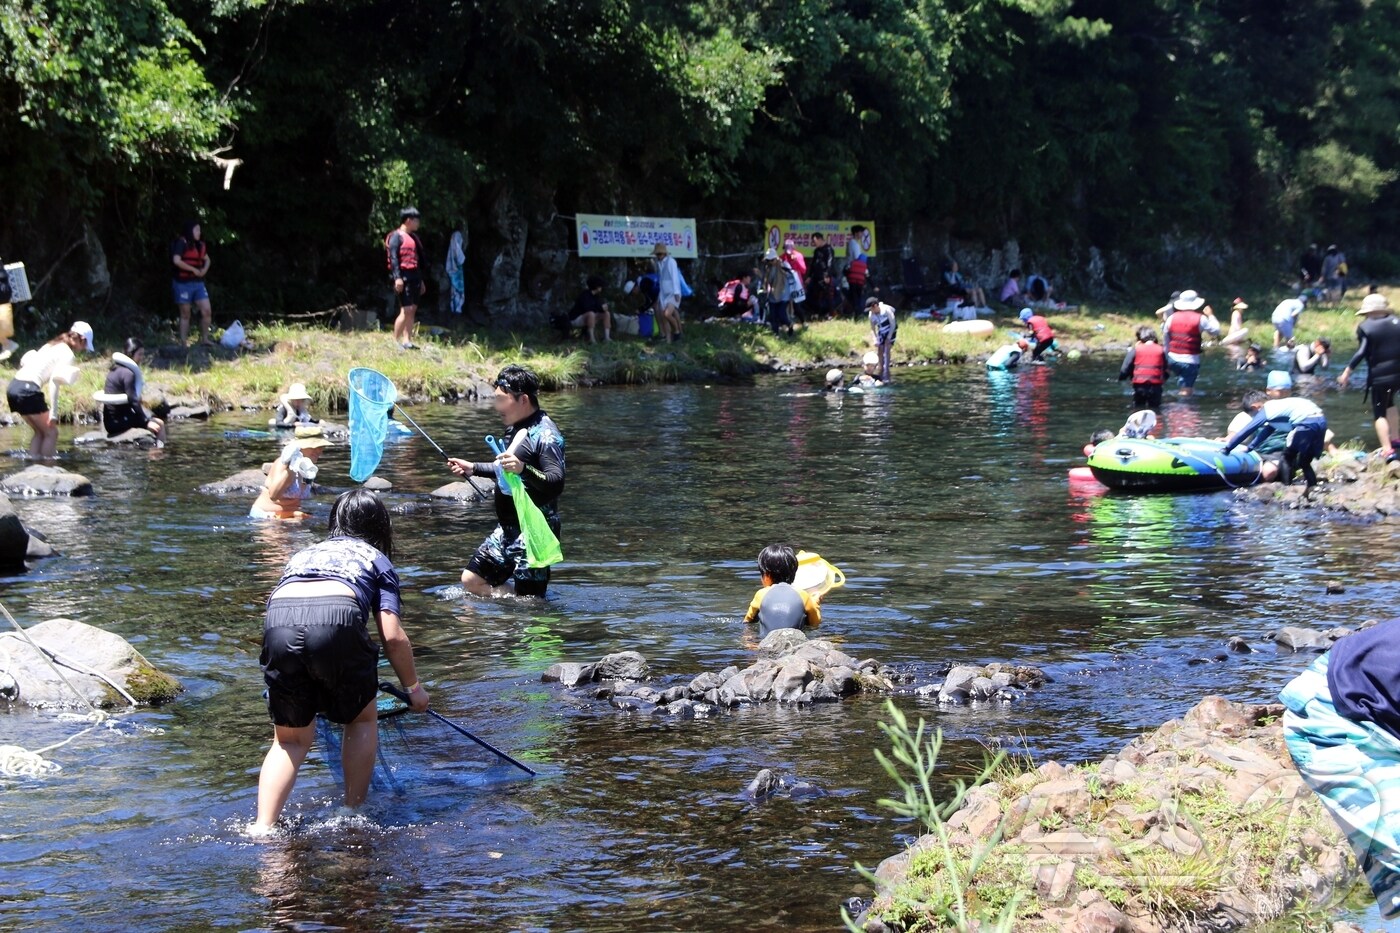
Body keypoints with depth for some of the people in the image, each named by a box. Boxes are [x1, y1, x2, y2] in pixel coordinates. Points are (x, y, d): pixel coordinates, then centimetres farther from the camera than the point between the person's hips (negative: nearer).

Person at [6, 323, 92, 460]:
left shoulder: (51, 346, 23)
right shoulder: (68, 354, -2)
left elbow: (25, 360, 19)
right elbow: (55, 379, -15)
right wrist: (54, 412, -15)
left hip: (13, 386, 8)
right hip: (28, 389, -8)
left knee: (40, 432, 20)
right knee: (51, 433, 4)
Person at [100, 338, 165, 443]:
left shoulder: (116, 369, 13)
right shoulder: (128, 373, -16)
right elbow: (133, 401, -19)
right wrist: (146, 421, -14)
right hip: (118, 421, -10)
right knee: (158, 425, -12)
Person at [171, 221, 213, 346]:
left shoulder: (200, 245, 12)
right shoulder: (182, 243, -10)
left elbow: (207, 259, 28)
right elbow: (176, 260, -22)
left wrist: (205, 269, 6)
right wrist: (193, 270, -16)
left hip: (198, 283, 6)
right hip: (183, 283, -6)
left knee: (207, 311, -3)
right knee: (185, 315, 1)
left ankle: (204, 339, 9)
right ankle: (183, 343, 7)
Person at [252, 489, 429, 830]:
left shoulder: (304, 554, 39)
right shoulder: (376, 559, 29)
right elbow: (393, 637, 16)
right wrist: (413, 687, 31)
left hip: (278, 622, 3)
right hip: (338, 617, -3)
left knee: (291, 738, 18)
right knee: (362, 718, 23)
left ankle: (262, 829, 6)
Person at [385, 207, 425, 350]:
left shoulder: (414, 237, 20)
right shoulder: (396, 236, -6)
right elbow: (393, 257, -14)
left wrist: (421, 280, 22)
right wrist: (397, 278, -23)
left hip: (414, 277, 9)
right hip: (403, 277, -9)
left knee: (412, 310, 5)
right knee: (406, 309, -13)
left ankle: (407, 341, 7)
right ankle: (396, 341, -8)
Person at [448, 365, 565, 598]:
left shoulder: (545, 434, -17)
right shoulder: (515, 427, 12)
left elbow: (556, 483, -28)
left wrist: (524, 469, -43)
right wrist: (473, 469, 21)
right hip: (507, 529, 10)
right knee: (472, 580, 9)